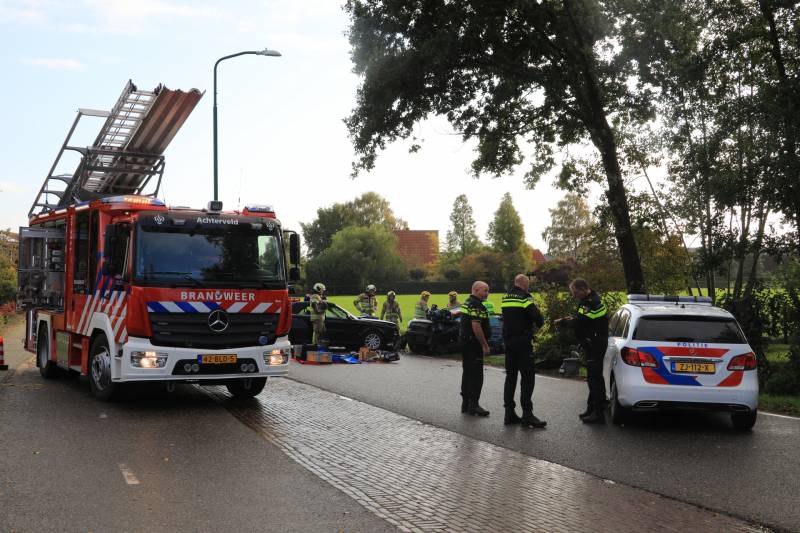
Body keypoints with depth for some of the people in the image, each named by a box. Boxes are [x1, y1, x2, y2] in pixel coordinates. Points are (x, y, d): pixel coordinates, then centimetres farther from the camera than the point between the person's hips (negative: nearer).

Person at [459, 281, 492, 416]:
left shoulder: (467, 303, 17)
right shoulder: (476, 305, -16)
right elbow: (476, 326, -24)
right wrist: (485, 345, -19)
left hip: (465, 343, 11)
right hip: (473, 344, -11)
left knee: (467, 373, 14)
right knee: (476, 375, -7)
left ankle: (465, 403, 19)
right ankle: (473, 405, -6)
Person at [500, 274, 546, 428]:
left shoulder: (505, 297, 13)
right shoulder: (525, 297, -11)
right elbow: (537, 317, -18)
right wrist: (537, 325, 5)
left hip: (508, 341, 8)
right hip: (522, 342, -8)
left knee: (511, 376, 12)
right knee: (527, 376, -6)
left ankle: (509, 413, 13)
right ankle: (527, 414, -11)